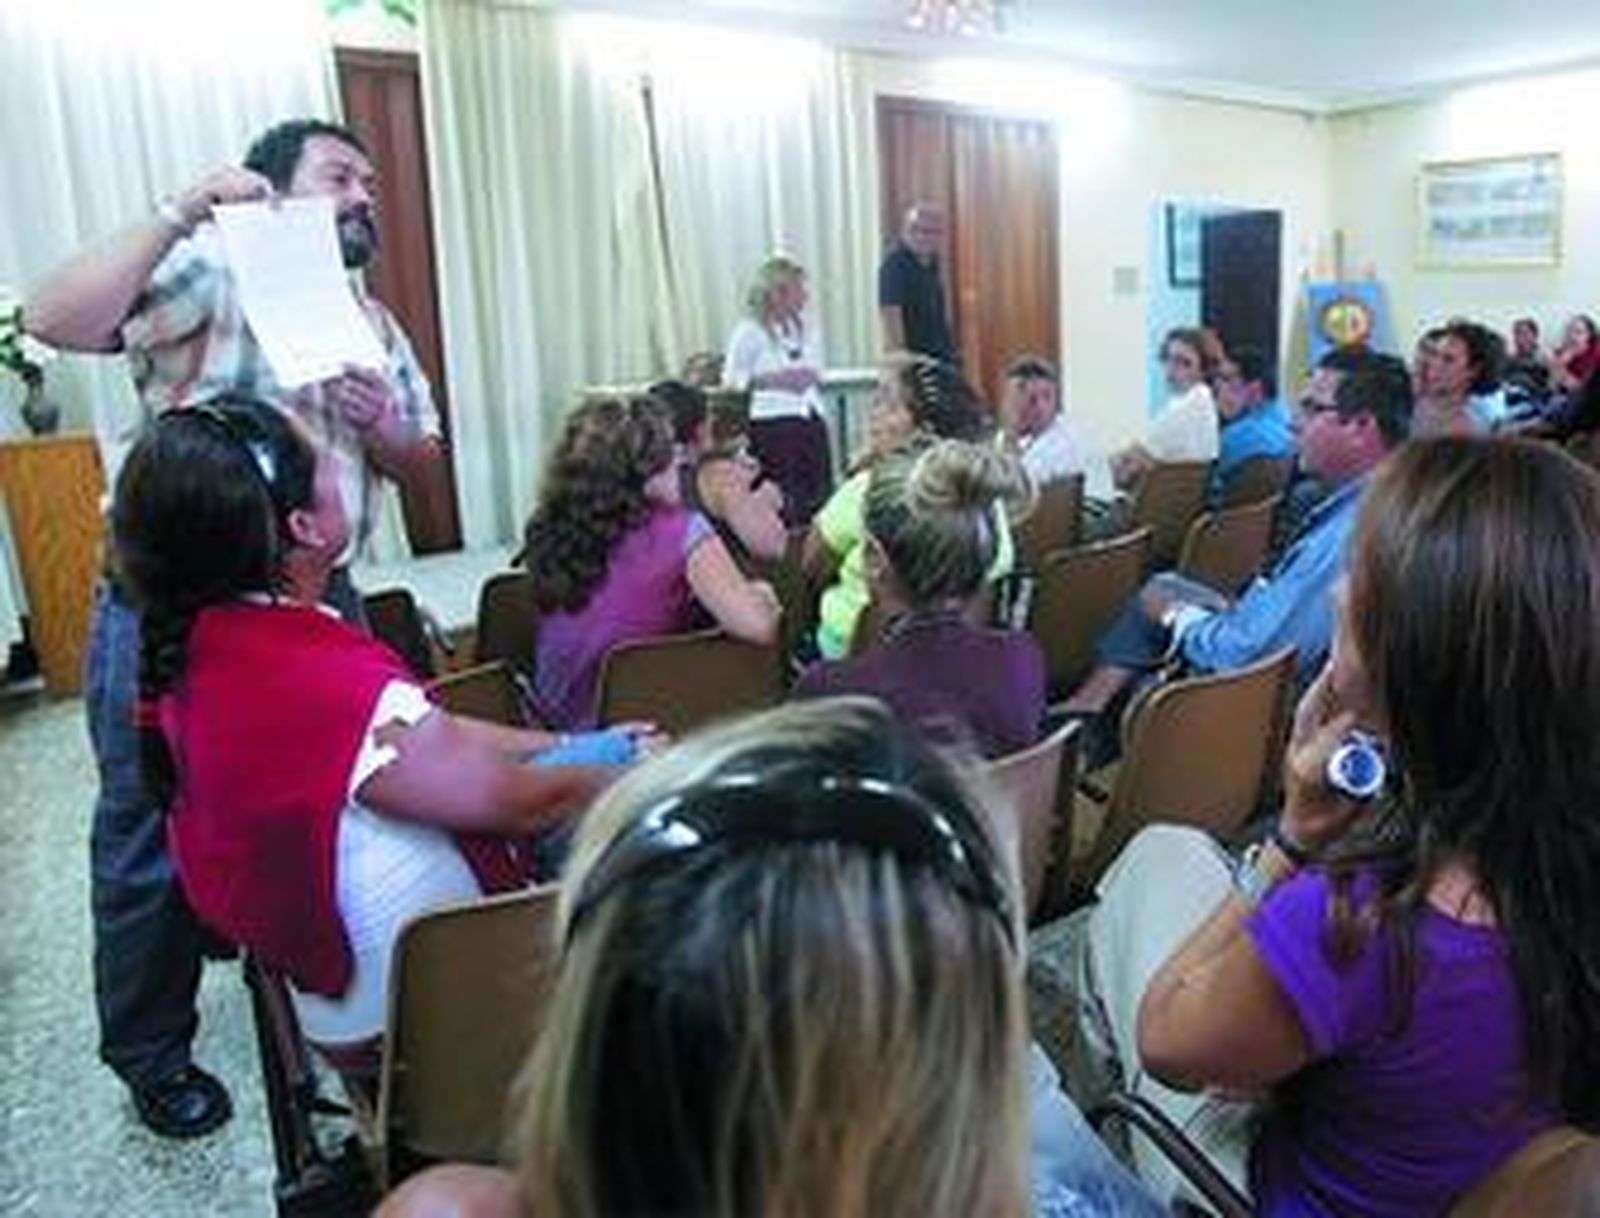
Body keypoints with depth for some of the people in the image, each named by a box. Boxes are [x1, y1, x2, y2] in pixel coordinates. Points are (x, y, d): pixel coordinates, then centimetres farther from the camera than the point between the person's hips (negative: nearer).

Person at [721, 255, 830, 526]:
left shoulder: (808, 326, 14)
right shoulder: (749, 332, -5)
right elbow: (732, 384, -7)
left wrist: (812, 377, 8)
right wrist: (770, 380, -11)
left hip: (810, 421, 6)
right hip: (770, 425, -6)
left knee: (820, 497, 3)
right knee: (781, 506, -8)